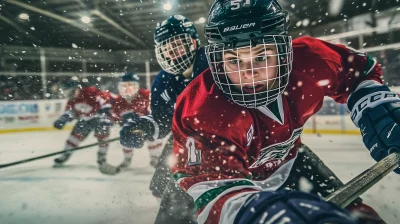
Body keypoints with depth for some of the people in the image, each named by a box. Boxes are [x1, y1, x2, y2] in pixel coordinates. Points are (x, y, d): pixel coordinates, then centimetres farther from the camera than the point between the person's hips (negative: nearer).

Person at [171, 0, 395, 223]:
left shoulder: (308, 61, -25)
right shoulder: (202, 112, -39)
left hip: (287, 159, 4)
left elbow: (359, 71, -5)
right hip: (236, 178, -3)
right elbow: (214, 187, -47)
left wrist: (380, 113, -19)